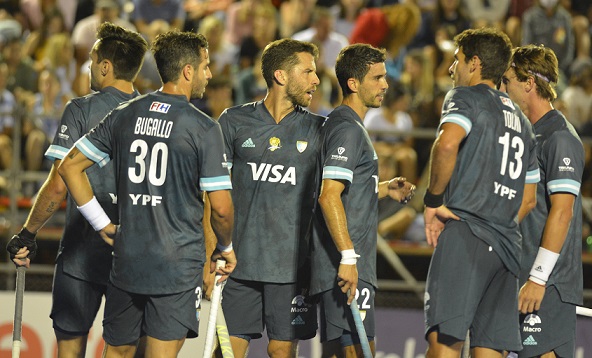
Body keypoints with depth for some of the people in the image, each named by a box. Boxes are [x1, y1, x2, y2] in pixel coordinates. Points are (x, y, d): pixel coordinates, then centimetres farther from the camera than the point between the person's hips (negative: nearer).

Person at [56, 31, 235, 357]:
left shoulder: (123, 116, 4)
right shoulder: (204, 129, -10)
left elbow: (69, 167, 6)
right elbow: (221, 208, -10)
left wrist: (101, 223, 12)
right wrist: (225, 248, 10)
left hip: (126, 262, 4)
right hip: (178, 265, -4)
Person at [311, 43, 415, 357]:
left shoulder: (347, 125, 20)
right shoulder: (347, 129, -12)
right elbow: (328, 196, -21)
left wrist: (384, 189, 15)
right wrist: (348, 257, -25)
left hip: (352, 264, 10)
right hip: (348, 266, -10)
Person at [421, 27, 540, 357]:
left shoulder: (466, 98, 2)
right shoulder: (521, 121, 26)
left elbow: (447, 144, -20)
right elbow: (528, 199, 27)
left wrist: (433, 200, -10)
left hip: (465, 235, -8)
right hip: (507, 248, 8)